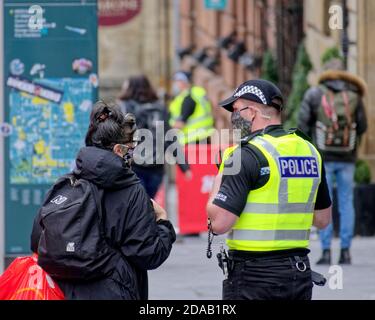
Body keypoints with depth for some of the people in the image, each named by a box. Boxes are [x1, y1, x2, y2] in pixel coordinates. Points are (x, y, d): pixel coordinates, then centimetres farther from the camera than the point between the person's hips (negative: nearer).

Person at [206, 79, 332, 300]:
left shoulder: (248, 154, -14)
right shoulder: (309, 151, 8)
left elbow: (219, 222, -18)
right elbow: (323, 219, 17)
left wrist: (218, 184, 0)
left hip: (254, 274, -7)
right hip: (300, 273, 7)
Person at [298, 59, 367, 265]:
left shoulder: (314, 94, -2)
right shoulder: (354, 95, 2)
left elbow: (303, 125, -5)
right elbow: (362, 127, 5)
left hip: (324, 157, -2)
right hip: (347, 157, 2)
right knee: (346, 203, 7)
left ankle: (326, 253, -2)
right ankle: (345, 251, 4)